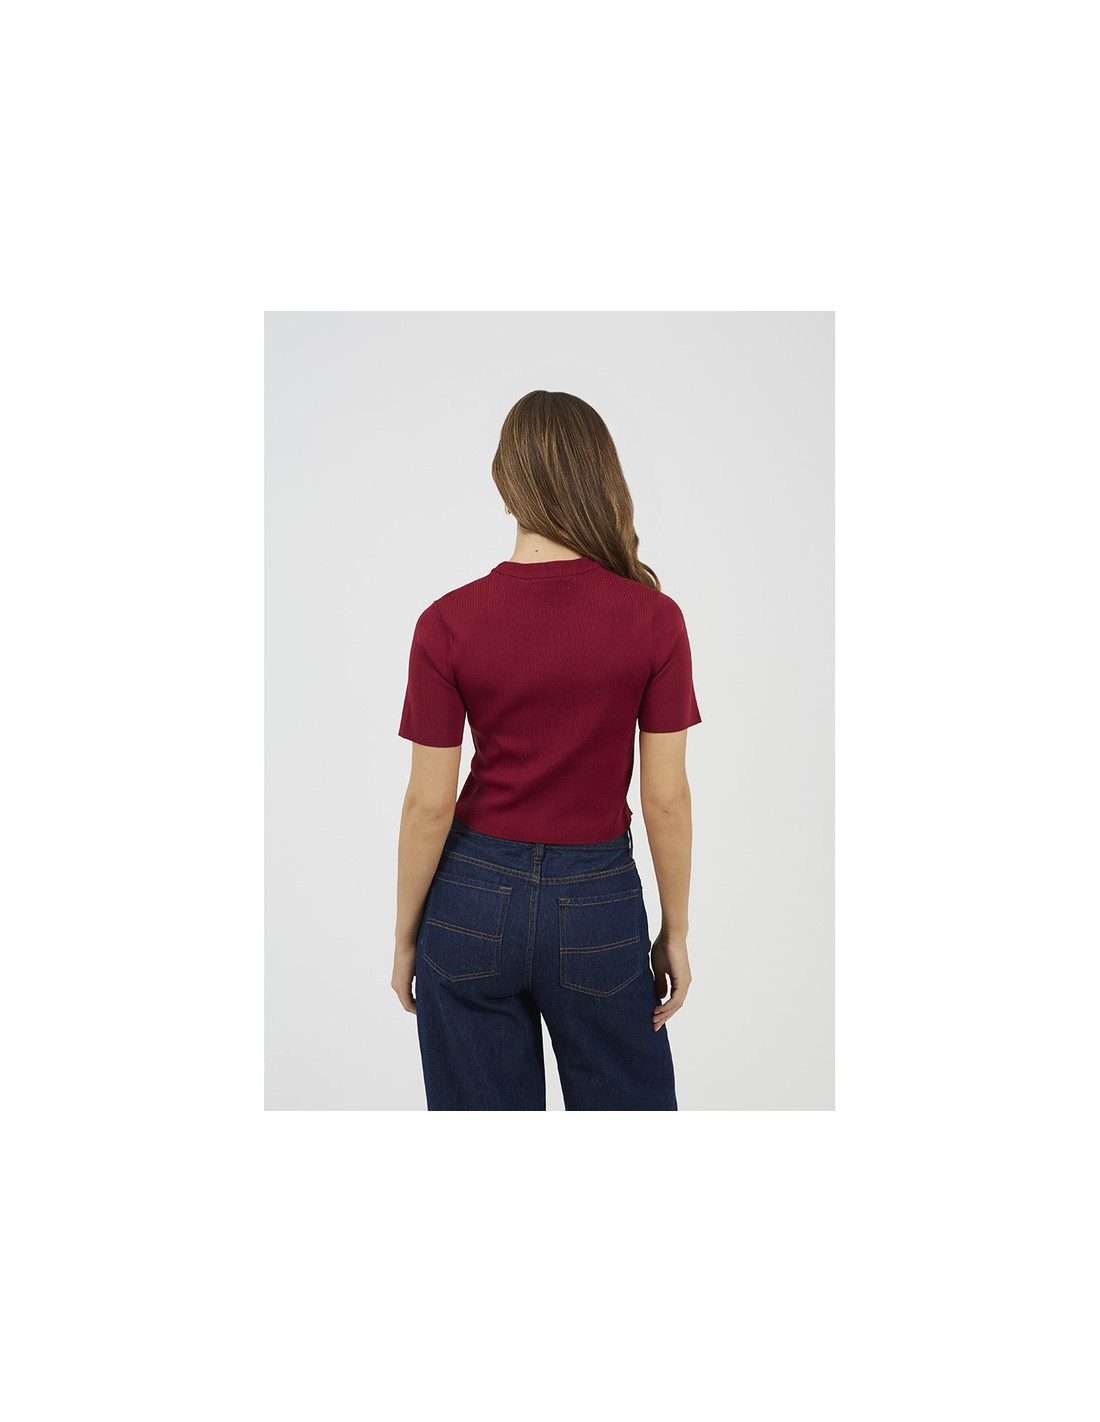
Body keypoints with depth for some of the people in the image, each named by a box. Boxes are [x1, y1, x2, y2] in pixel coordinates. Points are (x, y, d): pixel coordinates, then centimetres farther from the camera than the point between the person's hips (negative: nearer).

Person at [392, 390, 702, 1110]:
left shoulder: (449, 622, -12)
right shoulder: (655, 619, -12)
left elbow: (430, 805, -9)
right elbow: (667, 798, -8)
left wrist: (406, 936, 5)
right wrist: (676, 931, 5)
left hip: (475, 899, 1)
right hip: (599, 904, 0)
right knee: (627, 1101, 19)